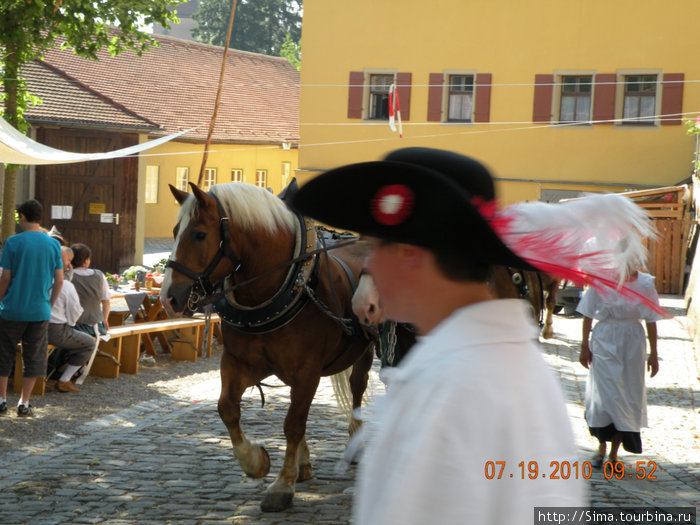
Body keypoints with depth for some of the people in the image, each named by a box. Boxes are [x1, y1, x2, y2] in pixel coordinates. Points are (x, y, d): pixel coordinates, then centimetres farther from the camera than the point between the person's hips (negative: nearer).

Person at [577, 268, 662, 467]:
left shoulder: (645, 284, -3)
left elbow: (651, 320, 4)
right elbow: (588, 315, 2)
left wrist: (653, 353, 5)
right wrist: (584, 345, 1)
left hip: (632, 346, 1)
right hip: (604, 341, -1)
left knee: (628, 397, 3)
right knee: (603, 394, -4)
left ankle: (614, 453, 13)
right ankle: (602, 445, 18)